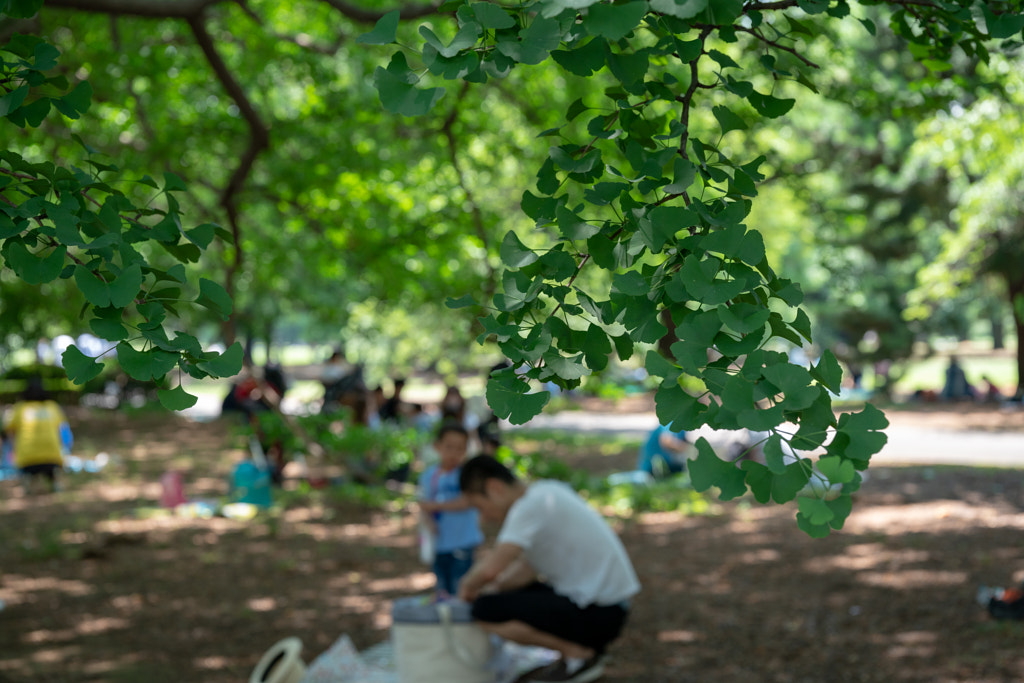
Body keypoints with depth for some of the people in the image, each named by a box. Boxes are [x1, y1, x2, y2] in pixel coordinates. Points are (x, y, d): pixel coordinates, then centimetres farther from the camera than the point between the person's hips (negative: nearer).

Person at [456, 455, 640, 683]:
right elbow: (529, 567, 18)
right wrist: (495, 587, 6)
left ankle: (579, 655, -5)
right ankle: (587, 646, 13)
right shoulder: (545, 491, 12)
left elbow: (490, 569, -25)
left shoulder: (530, 506, -17)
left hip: (598, 613, -10)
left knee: (485, 610, -15)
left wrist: (467, 586, -5)